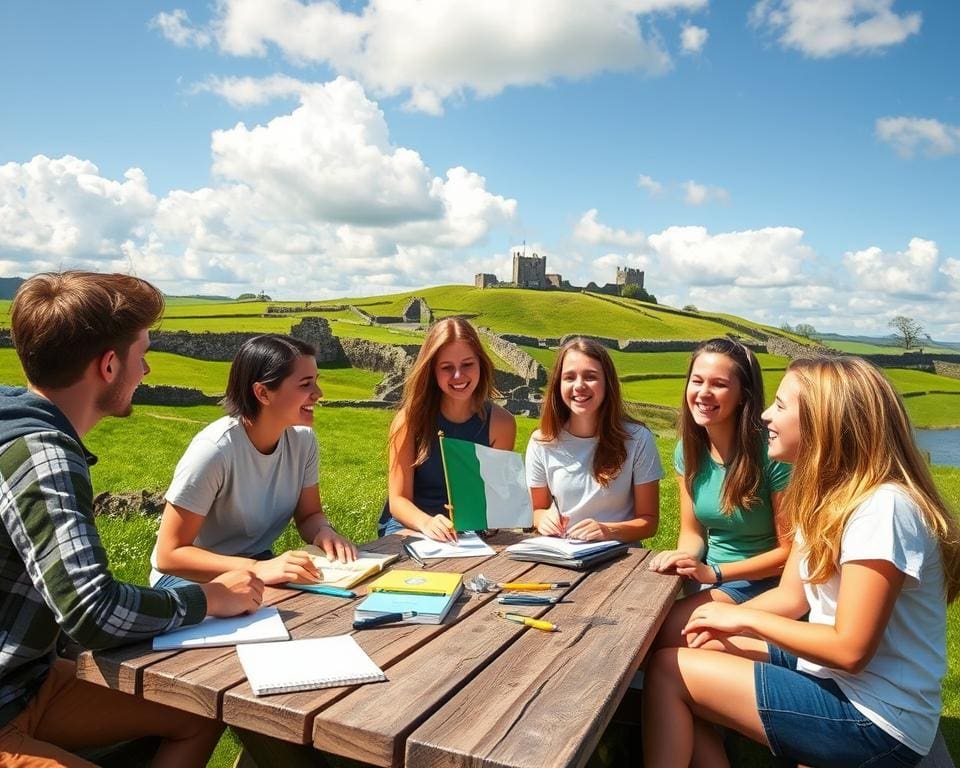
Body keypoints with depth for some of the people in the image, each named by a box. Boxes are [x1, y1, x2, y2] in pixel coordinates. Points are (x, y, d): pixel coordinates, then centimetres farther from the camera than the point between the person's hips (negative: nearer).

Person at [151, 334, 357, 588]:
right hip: (193, 575, -6)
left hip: (259, 564, 6)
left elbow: (309, 515, 4)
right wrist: (257, 569, -36)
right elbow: (169, 555, -23)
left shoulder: (303, 438, -10)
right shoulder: (214, 449, -27)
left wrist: (324, 531, -20)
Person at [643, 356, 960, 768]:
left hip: (875, 720, -9)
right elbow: (791, 596, 7)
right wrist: (722, 619, -7)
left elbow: (850, 650, -25)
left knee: (668, 670, -10)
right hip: (832, 670, 9)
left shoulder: (882, 507, -24)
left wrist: (745, 618, -14)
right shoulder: (829, 494, 6)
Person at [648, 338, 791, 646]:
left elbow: (790, 551, -13)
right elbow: (692, 531, 8)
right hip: (709, 578, 5)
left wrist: (713, 572, -19)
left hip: (763, 581, -5)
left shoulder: (771, 452, -19)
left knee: (670, 631, -25)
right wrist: (684, 560, -14)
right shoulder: (688, 450, -2)